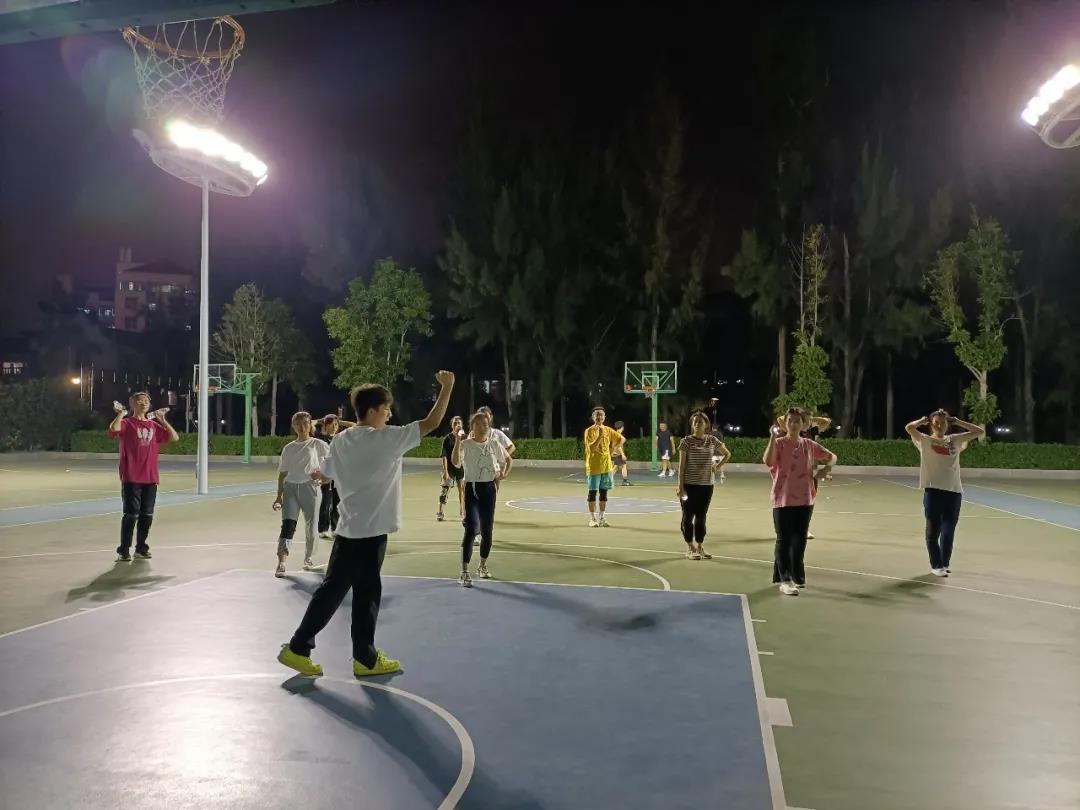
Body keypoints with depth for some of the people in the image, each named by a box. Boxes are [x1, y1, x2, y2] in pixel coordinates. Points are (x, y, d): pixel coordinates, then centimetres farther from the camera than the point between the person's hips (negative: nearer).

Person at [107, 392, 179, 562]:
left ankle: (141, 548, 20)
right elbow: (114, 429, -23)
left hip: (151, 478, 5)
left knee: (147, 515, 8)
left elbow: (174, 438, 9)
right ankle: (123, 551, 4)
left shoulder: (154, 425, 14)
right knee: (131, 514, -5)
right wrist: (121, 413, -11)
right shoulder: (127, 423, -1)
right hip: (131, 478, -5)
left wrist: (162, 420, 6)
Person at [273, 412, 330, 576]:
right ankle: (281, 563, -20)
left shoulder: (318, 444, 1)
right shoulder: (288, 448, 11)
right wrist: (279, 496, 8)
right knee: (288, 524, -13)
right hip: (290, 488, 2)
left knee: (311, 526, 4)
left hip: (310, 488, -2)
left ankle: (308, 558, 27)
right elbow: (282, 474, 13)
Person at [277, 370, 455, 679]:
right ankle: (365, 659, 16)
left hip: (348, 530, 7)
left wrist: (317, 474, 45)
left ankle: (298, 648, 19)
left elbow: (325, 474, 20)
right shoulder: (387, 438, -13)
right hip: (371, 532, -7)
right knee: (366, 595, 4)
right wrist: (447, 387, -4)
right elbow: (431, 423, -13)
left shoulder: (340, 440, 5)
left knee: (332, 590, 14)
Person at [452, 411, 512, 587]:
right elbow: (455, 463, -26)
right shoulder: (466, 444, -8)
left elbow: (509, 460, 19)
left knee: (487, 530, 10)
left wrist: (504, 474, 3)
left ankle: (483, 566, 29)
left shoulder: (494, 444, 3)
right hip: (472, 489, -4)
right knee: (471, 529, -16)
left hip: (489, 489, 4)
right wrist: (458, 442, -33)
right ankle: (464, 572, -11)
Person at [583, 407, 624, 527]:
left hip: (606, 466, 4)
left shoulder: (608, 430, 7)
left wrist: (614, 448, 6)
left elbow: (622, 439, 19)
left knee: (604, 491, 7)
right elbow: (592, 448, -19)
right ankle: (592, 518, 6)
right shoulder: (589, 431, -8)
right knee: (593, 492, -1)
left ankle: (602, 518, 15)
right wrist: (600, 435, -27)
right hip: (593, 466, -4)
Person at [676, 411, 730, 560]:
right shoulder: (686, 441, -6)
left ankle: (699, 546, 21)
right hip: (689, 484, -3)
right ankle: (690, 548, 10)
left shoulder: (712, 440, 4)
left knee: (701, 516, 10)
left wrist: (718, 466, 1)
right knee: (688, 516, 1)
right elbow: (682, 465, -7)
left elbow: (727, 454, 18)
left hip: (707, 485, 3)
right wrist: (680, 486, -12)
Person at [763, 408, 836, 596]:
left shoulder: (809, 445, 6)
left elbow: (832, 456, 18)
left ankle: (797, 576, 25)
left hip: (805, 499, 5)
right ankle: (784, 580, 0)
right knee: (784, 539, -2)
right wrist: (772, 438, -29)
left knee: (800, 539, 12)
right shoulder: (778, 443, -7)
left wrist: (827, 467, -3)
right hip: (783, 499, -5)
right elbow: (768, 462, -25)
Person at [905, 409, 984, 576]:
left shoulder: (955, 440, 13)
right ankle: (936, 565, 14)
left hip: (954, 491, 3)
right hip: (933, 490, -3)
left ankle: (945, 563, 23)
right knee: (933, 530, 4)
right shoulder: (925, 440, 2)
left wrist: (957, 422, 10)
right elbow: (909, 428, -15)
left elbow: (980, 432, 10)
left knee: (949, 531, 6)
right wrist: (923, 420, 2)